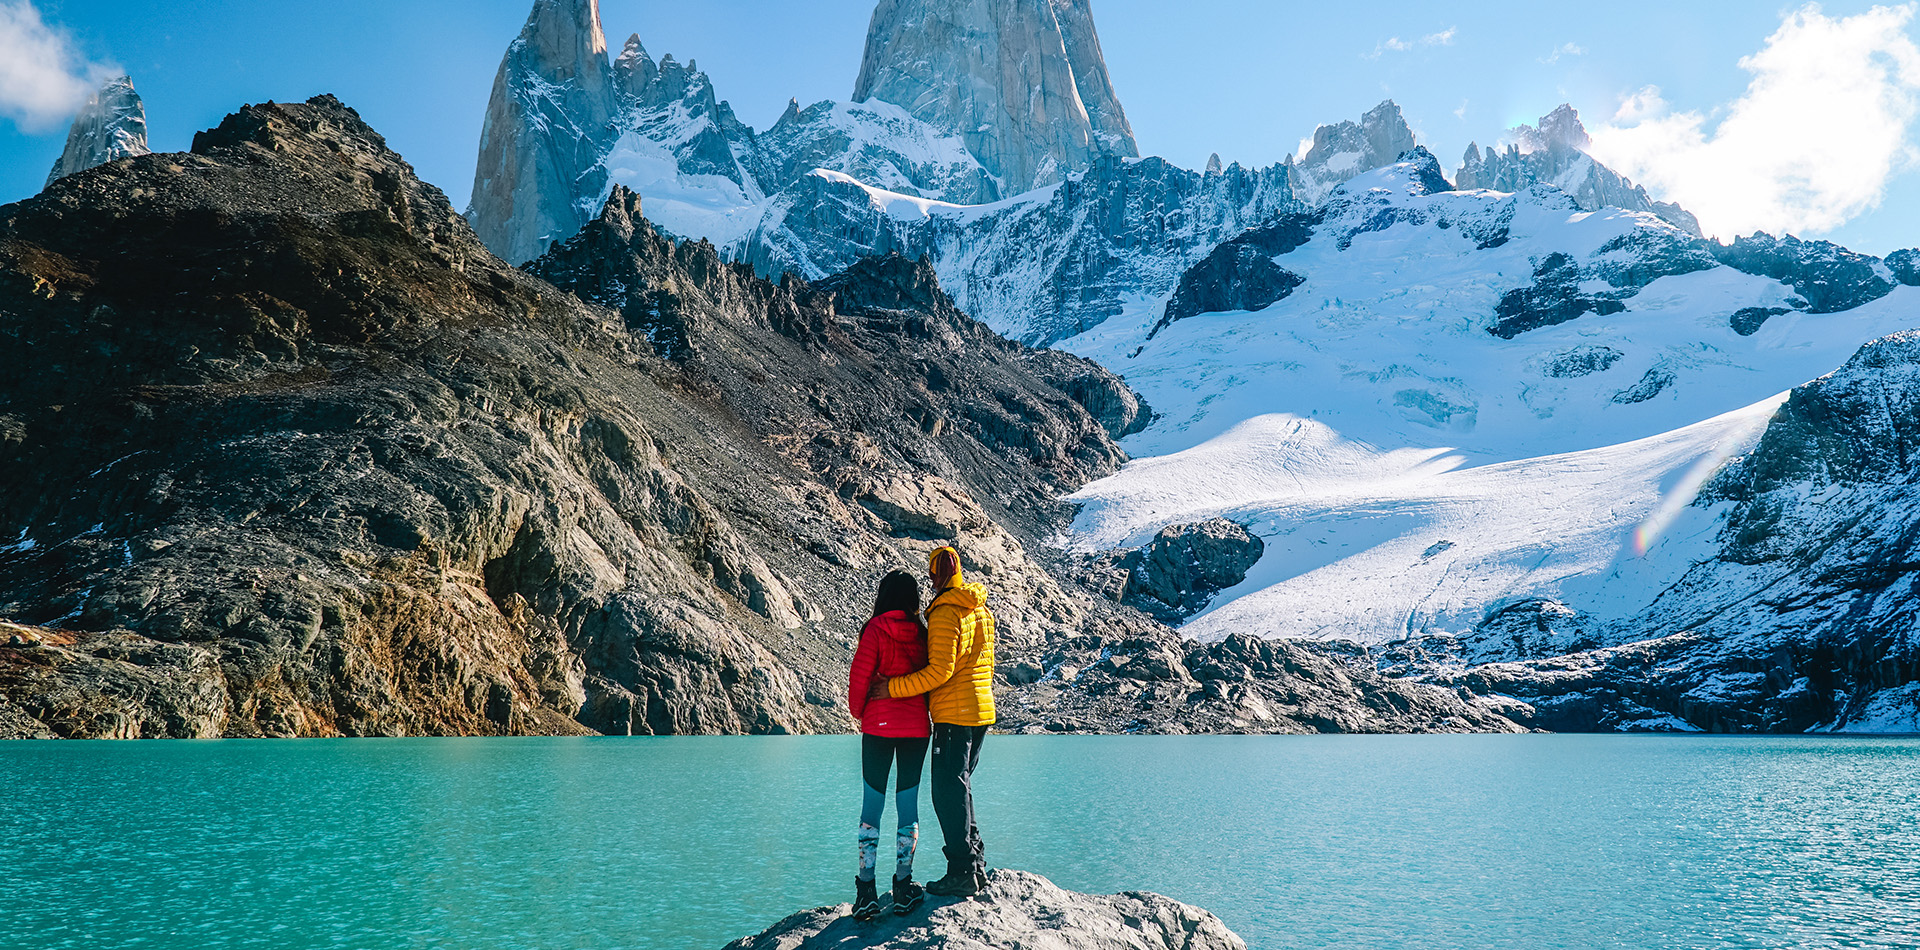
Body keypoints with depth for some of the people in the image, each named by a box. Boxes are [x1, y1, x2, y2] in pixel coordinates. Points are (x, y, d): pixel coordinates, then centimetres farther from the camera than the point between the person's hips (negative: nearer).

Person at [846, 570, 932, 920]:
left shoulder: (876, 630, -8)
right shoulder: (923, 634, 1)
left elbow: (859, 677, -8)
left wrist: (858, 712, 9)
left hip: (878, 726, -3)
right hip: (917, 727, 3)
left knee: (872, 805, 3)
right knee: (908, 804, 9)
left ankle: (866, 891, 0)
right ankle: (903, 887, 10)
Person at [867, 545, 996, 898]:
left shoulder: (944, 614, -16)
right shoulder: (982, 610, 12)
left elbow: (940, 671, -22)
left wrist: (892, 688, -18)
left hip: (953, 715, -9)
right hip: (982, 710, 9)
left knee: (948, 791, -3)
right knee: (959, 786, 18)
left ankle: (962, 873, -1)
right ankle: (975, 865, 21)